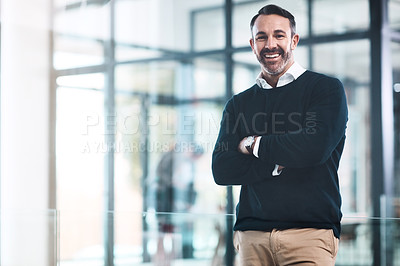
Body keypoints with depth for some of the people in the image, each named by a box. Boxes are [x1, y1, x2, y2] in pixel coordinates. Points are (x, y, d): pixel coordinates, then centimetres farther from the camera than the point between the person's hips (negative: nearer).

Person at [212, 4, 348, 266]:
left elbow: (315, 148, -13)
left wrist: (253, 144, -1)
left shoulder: (327, 88, 3)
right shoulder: (238, 105, 14)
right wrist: (277, 164, -10)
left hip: (310, 233, -3)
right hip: (252, 236, 3)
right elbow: (221, 170, 3)